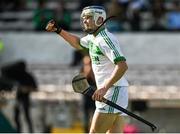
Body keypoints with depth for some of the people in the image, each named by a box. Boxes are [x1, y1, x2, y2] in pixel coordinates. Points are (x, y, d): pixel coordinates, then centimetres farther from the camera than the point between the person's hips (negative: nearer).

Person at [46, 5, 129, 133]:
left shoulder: (106, 39, -16)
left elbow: (122, 66, -25)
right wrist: (59, 30, 28)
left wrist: (104, 88, -31)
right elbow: (78, 42, 39)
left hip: (114, 91, -10)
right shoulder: (92, 38, 16)